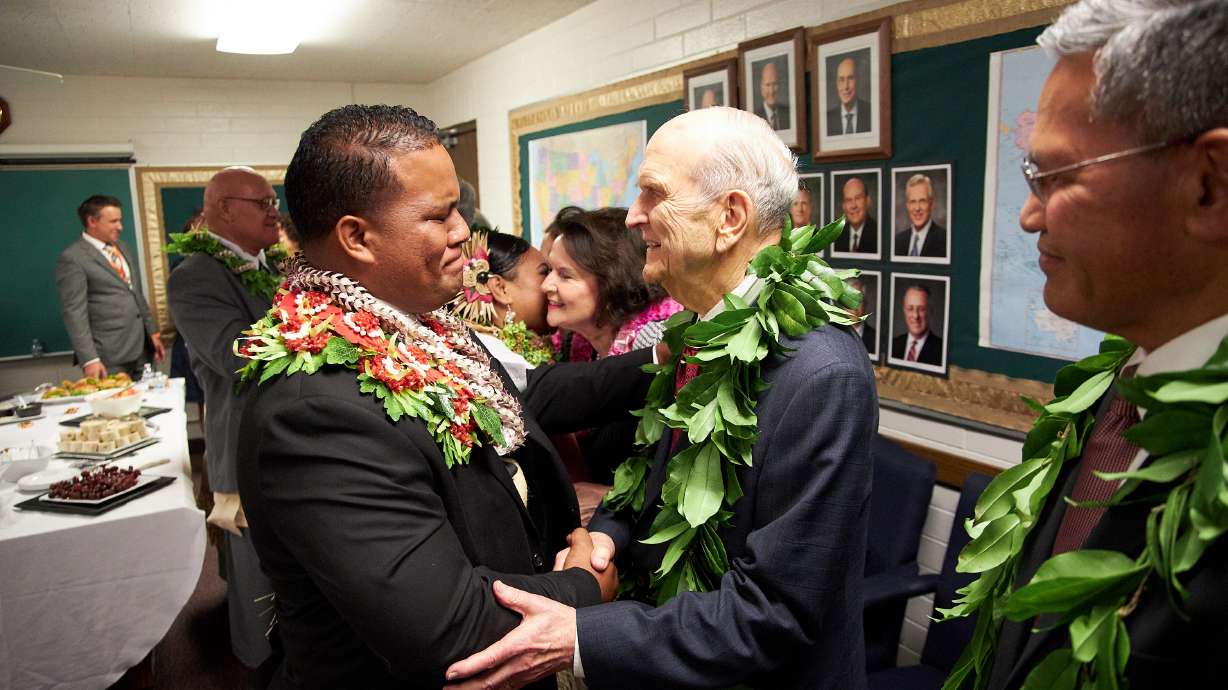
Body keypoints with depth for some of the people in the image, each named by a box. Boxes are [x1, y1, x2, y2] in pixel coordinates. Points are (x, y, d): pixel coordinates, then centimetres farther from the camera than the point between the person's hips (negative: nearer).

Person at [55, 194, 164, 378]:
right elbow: (74, 312, -13)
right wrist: (89, 359, -19)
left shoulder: (122, 248, 16)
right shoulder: (72, 258, -7)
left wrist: (153, 332, 17)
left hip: (141, 351, 7)